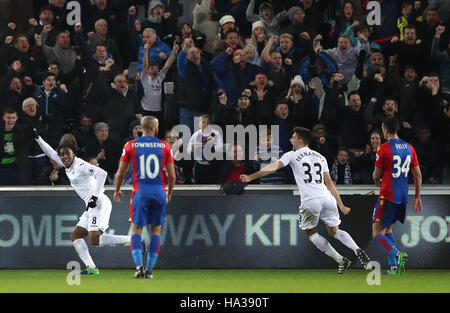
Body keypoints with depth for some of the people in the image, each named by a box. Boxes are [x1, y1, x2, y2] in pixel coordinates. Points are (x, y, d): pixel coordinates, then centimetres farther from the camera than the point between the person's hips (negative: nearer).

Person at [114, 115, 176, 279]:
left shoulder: (131, 146, 1)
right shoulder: (164, 146, 2)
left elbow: (120, 173, 5)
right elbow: (172, 175, 4)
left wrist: (117, 190, 21)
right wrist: (170, 192, 21)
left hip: (140, 192, -1)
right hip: (159, 192, 1)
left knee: (136, 230, 4)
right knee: (156, 231, 9)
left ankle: (139, 266, -13)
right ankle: (149, 270, 8)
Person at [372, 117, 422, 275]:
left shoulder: (383, 148, -10)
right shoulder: (409, 148, 8)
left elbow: (377, 175, -5)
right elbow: (418, 175, 10)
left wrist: (376, 178, 19)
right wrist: (417, 197, 18)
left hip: (387, 196, -7)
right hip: (403, 197, 7)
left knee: (377, 232, -4)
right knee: (388, 229, 20)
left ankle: (396, 254, -28)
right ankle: (393, 266, 11)